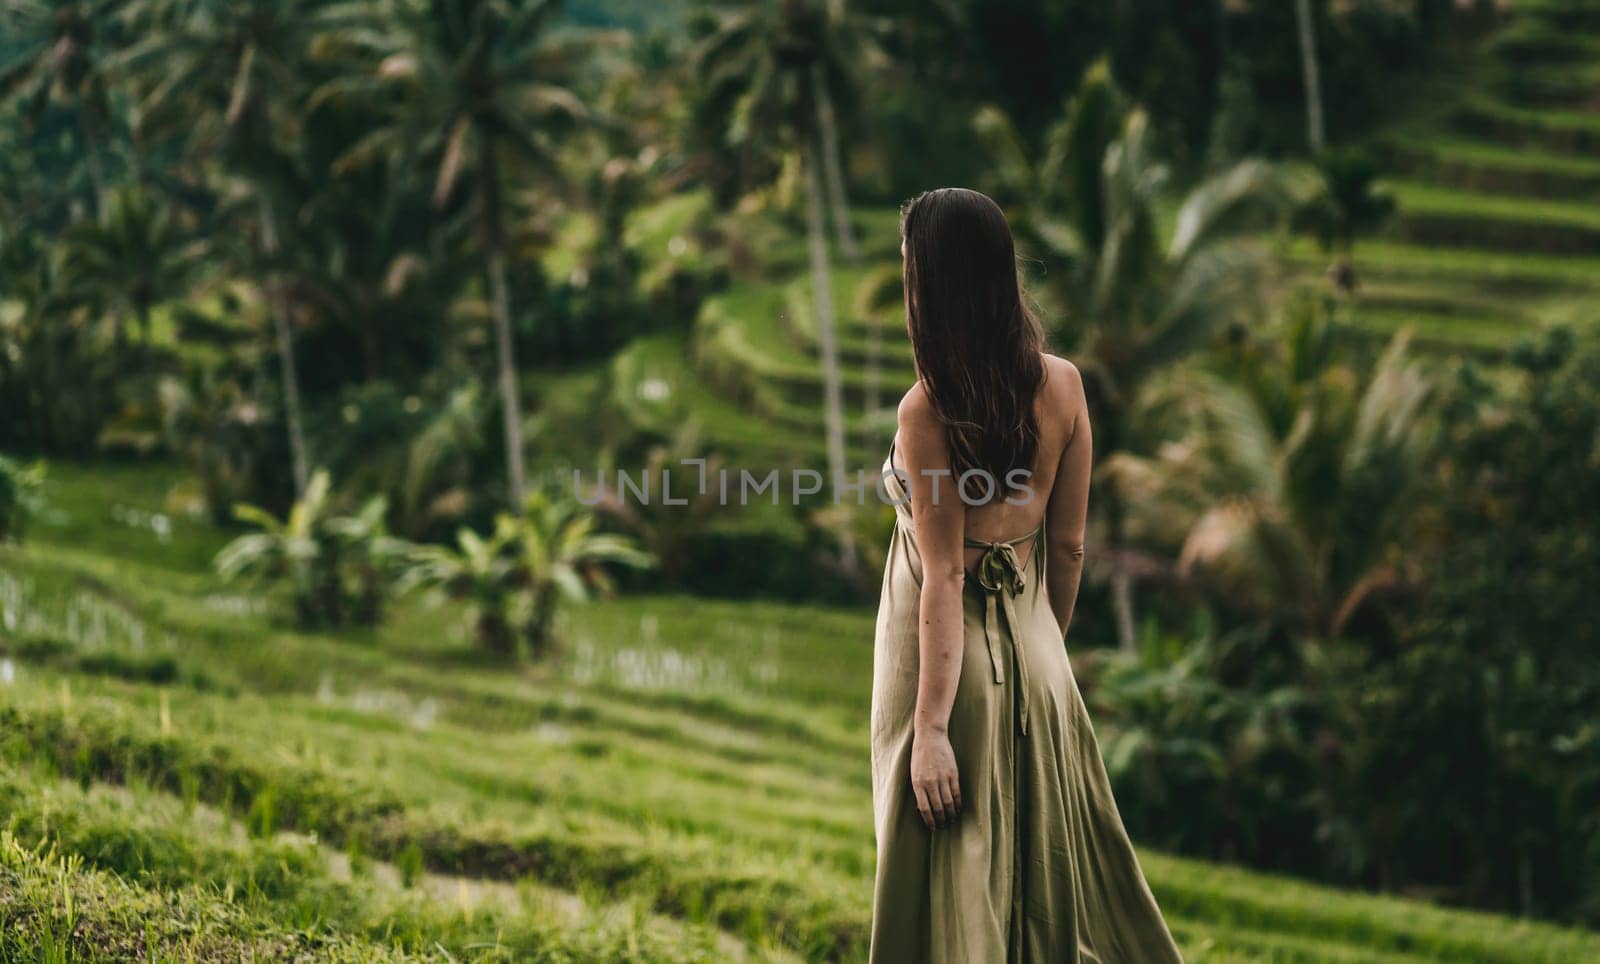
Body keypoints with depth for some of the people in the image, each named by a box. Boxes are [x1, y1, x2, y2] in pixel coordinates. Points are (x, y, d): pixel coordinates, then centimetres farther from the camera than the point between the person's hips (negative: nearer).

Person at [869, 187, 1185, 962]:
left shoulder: (929, 413, -20)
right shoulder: (1063, 384, -5)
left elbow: (944, 581, -20)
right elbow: (1069, 545, 3)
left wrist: (929, 729, -16)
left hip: (949, 659, -5)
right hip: (1033, 650, 5)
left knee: (957, 878, 7)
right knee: (1052, 859, 19)